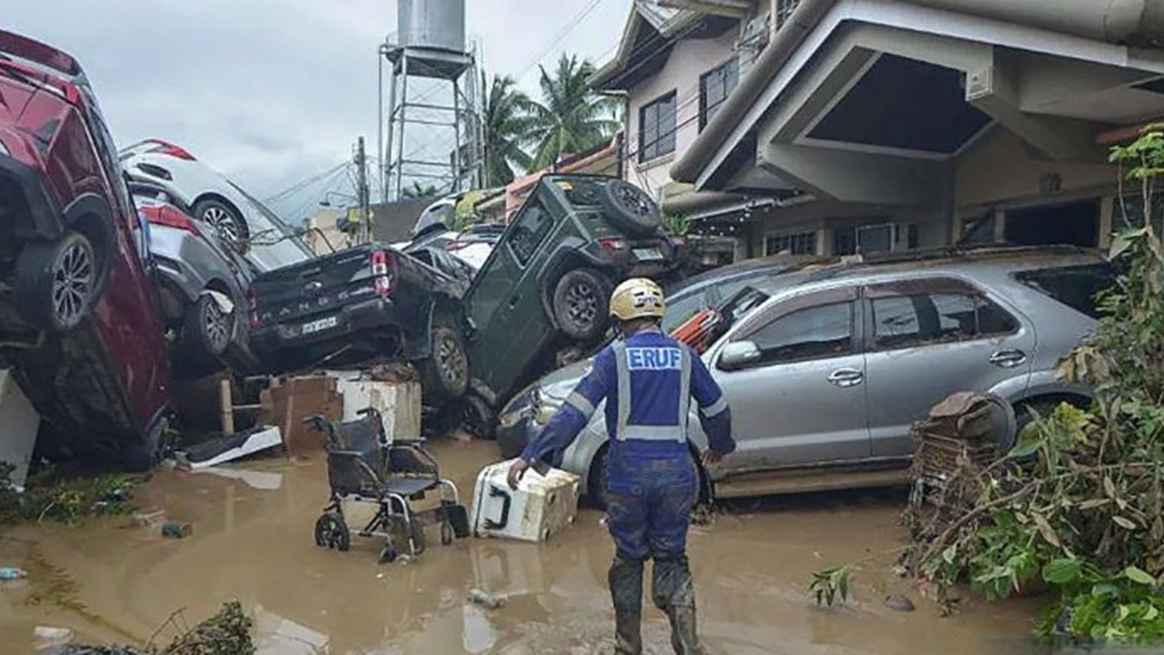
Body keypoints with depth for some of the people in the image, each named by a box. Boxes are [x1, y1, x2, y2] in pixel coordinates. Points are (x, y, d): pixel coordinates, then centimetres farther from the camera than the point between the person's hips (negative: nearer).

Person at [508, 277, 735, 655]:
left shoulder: (615, 356, -4)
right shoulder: (684, 356, 6)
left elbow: (574, 412, -12)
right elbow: (716, 409, 15)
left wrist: (531, 455, -10)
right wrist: (720, 446, 35)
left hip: (627, 477, -2)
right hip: (676, 475, 2)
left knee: (629, 559, 16)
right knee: (671, 559, 14)